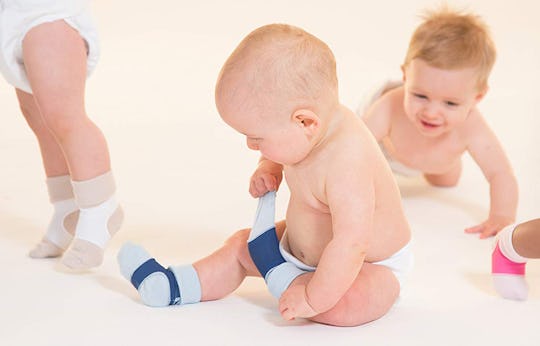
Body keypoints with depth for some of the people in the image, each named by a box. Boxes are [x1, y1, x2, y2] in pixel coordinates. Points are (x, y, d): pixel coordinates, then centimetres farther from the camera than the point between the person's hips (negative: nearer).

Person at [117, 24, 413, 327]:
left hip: (369, 267, -8)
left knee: (346, 304, -37)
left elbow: (351, 244, -41)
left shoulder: (346, 165, -39)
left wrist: (313, 299, -35)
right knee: (241, 244, 10)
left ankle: (279, 274, -16)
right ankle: (172, 287, 14)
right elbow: (277, 150, 15)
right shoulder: (313, 129, -11)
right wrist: (269, 168, -4)